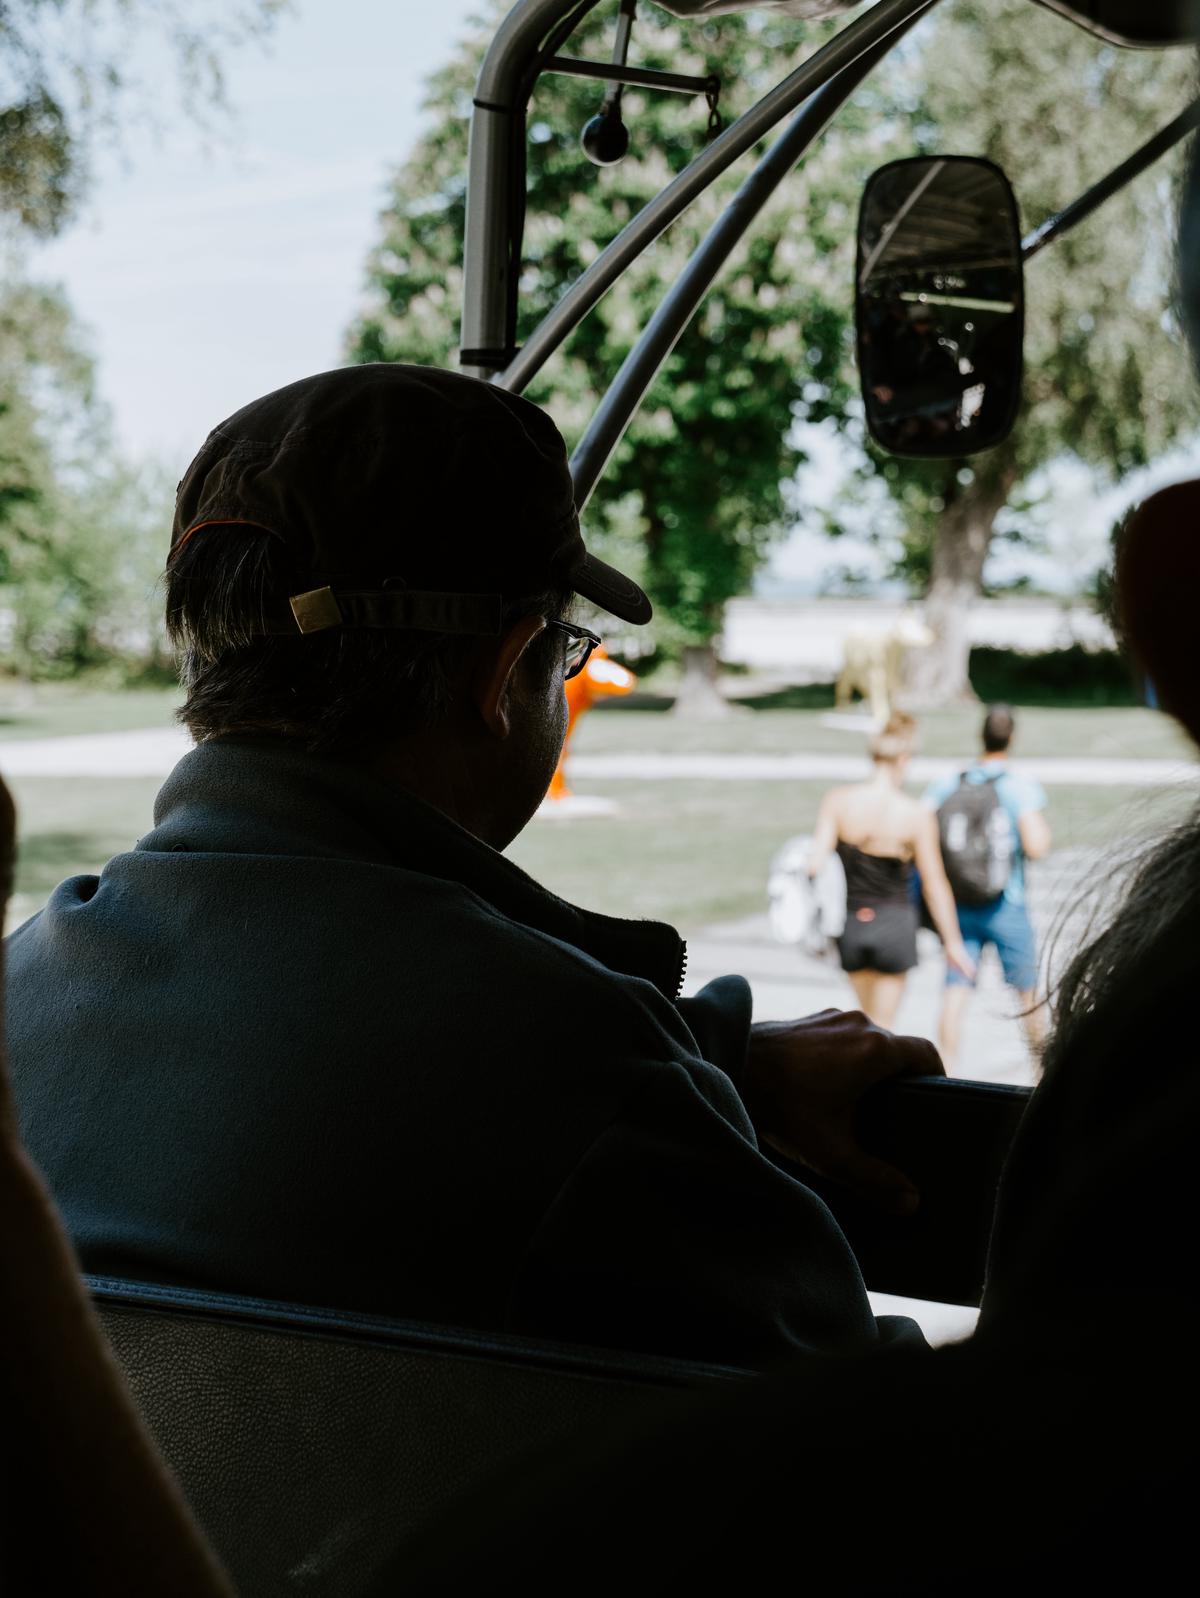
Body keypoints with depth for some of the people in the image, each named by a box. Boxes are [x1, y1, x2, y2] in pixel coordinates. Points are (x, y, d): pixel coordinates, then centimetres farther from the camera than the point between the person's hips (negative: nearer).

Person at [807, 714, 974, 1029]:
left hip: (851, 922, 3)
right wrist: (952, 942, 3)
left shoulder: (837, 801, -9)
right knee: (882, 1025, 7)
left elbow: (815, 863, -15)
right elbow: (934, 886, -6)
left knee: (869, 1020, 23)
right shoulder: (917, 816, -13)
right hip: (894, 925, -3)